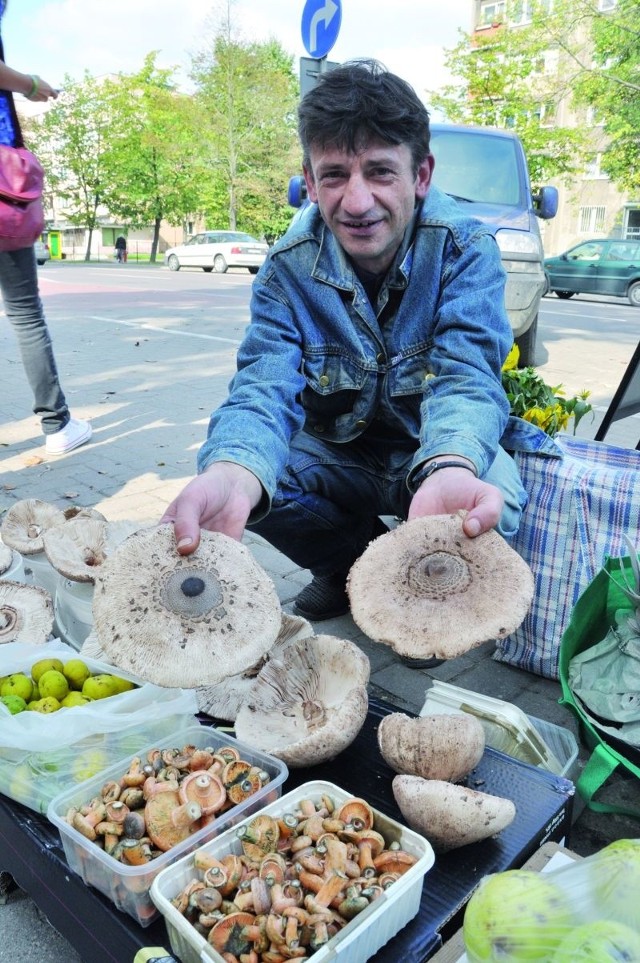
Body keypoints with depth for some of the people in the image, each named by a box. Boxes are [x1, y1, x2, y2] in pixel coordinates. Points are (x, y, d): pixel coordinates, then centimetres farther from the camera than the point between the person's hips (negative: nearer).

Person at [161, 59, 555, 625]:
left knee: (495, 492, -34)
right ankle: (348, 563, 6)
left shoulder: (466, 249, -17)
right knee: (235, 468, -23)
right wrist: (230, 475, -52)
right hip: (336, 453, 2)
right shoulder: (288, 268, -14)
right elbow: (266, 388, -27)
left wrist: (451, 470, -56)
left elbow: (466, 378, -30)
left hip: (436, 454, -2)